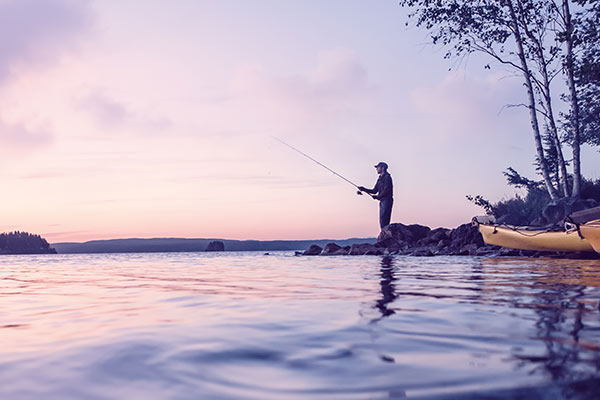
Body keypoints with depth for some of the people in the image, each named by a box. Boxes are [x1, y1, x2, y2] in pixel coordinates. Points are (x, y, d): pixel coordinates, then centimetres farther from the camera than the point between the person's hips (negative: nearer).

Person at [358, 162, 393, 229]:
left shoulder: (387, 177, -8)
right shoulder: (380, 179, 19)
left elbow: (386, 191, -17)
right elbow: (374, 191, 19)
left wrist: (378, 197, -15)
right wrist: (363, 189, 10)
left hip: (386, 200, -9)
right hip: (382, 201, 9)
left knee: (384, 220, -14)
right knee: (382, 221, 7)